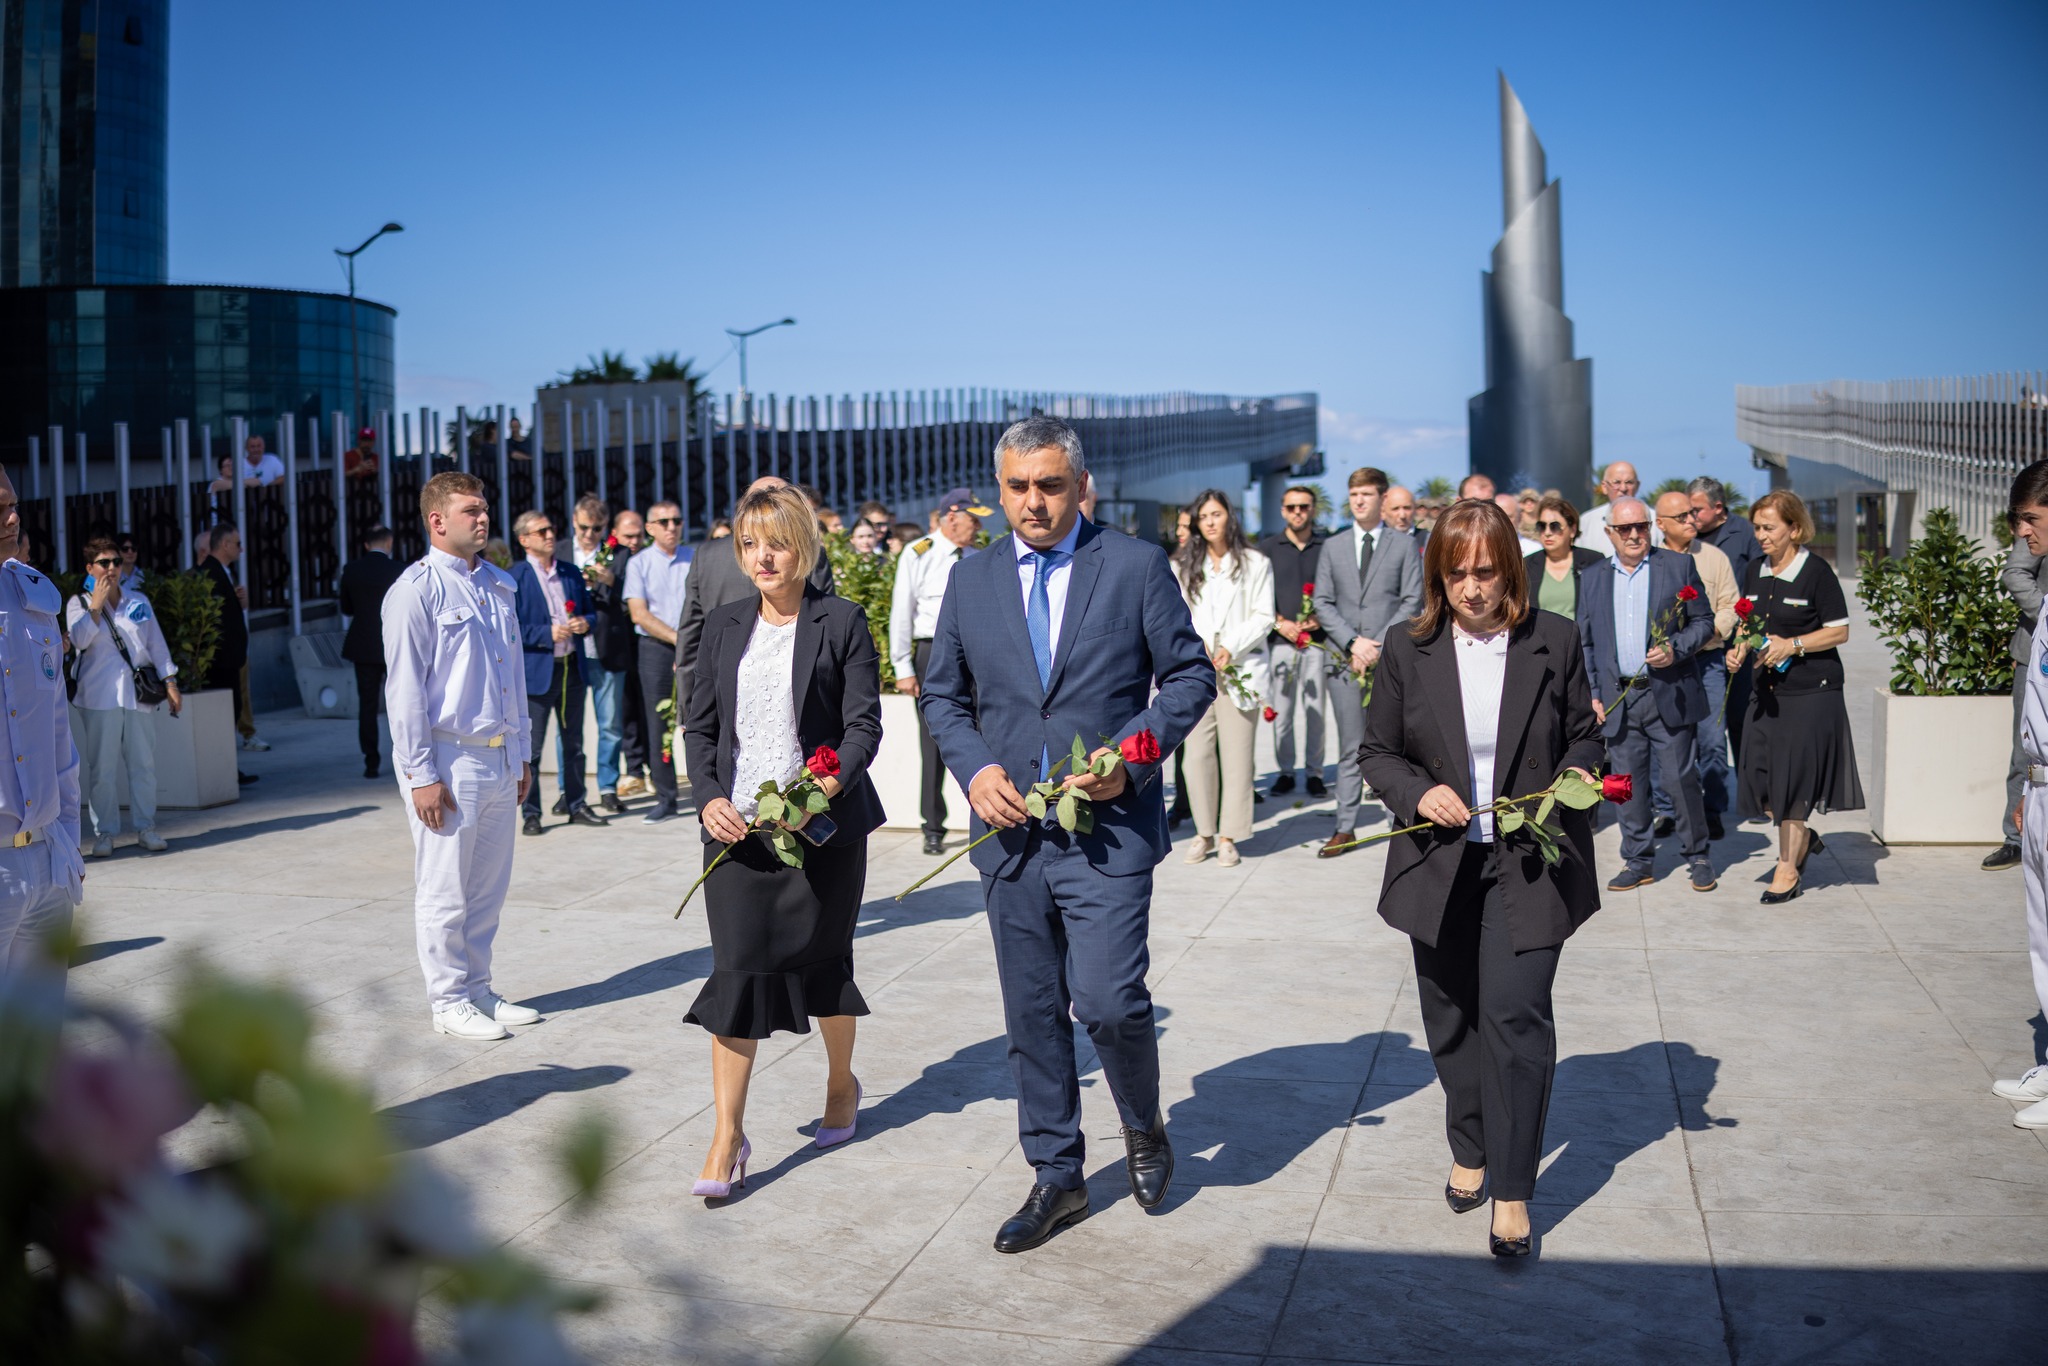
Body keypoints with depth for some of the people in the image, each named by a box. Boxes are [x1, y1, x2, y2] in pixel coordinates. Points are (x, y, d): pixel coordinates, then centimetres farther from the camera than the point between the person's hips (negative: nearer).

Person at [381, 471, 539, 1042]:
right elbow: (404, 689, -12)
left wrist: (521, 755, 16)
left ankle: (477, 989, 25)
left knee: (489, 888, 13)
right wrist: (421, 774, -14)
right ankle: (449, 1002, 14)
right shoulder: (416, 591, -9)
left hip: (500, 759, 7)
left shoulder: (499, 585, 12)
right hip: (448, 761, -7)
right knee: (445, 893, 3)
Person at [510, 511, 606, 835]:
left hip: (573, 667, 6)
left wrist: (585, 623, -2)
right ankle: (530, 813, 5)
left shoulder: (571, 573, 12)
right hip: (536, 671, -6)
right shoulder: (514, 578, -6)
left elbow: (588, 611, 20)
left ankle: (576, 804, 23)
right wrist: (547, 634, -18)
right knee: (530, 745, -3)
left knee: (573, 742, 13)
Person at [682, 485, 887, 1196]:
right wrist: (708, 798, -6)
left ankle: (842, 1082, 38)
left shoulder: (842, 622, -2)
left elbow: (864, 723, -7)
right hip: (737, 826, 3)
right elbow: (699, 724, 10)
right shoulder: (723, 624, 10)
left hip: (823, 823, -2)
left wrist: (824, 790, -22)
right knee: (737, 969, -3)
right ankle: (728, 1136, 3)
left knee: (822, 957, 11)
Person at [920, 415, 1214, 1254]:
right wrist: (974, 768, -4)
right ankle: (1056, 1177, 27)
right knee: (1032, 1016, 11)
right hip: (1011, 831, 4)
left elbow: (1190, 674, 1)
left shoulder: (1136, 566, -1)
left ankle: (1143, 1127, 21)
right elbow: (941, 694, 13)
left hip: (1109, 829, -4)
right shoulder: (971, 580, 8)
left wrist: (1133, 753, -14)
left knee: (1108, 1002, -12)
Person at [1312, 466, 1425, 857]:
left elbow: (1412, 601, -1)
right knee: (1351, 748, 4)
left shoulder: (1404, 545, 6)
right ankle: (1345, 828, 8)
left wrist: (1379, 645, -11)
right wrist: (1353, 642, -7)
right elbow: (1323, 603, 7)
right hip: (1345, 660, 2)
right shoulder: (1332, 546, 13)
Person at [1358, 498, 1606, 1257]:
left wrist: (1578, 775, -12)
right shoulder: (1408, 650, 1)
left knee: (1516, 1017, -9)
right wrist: (1417, 793, -12)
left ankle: (1512, 1191, 2)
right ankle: (1470, 1151, 35)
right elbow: (1377, 752, 6)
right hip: (1440, 866, 2)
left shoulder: (1554, 642, 0)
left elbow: (1583, 735, 10)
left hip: (1529, 864, -2)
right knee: (1452, 1018, 13)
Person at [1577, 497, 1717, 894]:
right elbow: (1585, 642, 13)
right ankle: (1638, 861, 18)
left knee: (1682, 779, 0)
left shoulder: (1678, 566, 3)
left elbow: (1704, 621, 4)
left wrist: (1676, 649, -14)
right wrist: (1592, 693, 5)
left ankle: (1697, 857, 17)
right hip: (1618, 700, 3)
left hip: (1670, 695, -2)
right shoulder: (1592, 578, 11)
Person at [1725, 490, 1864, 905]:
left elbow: (1840, 631, -9)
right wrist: (1739, 651, -2)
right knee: (1758, 775, 3)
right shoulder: (1755, 572, 9)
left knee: (1794, 775, -2)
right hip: (1765, 689, 6)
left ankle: (1788, 868, 10)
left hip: (1811, 691, -6)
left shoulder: (1816, 571, -10)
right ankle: (1801, 836, 29)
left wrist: (1793, 645, -19)